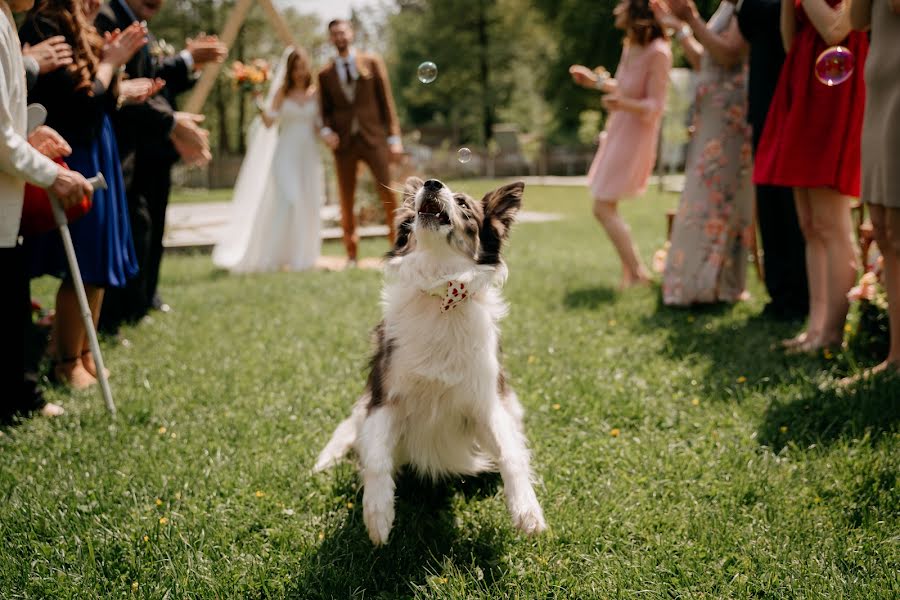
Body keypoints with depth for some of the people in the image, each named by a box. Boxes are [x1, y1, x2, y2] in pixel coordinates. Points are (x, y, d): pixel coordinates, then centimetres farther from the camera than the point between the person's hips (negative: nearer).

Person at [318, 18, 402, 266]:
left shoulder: (372, 62, 6)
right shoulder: (325, 74, 10)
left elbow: (386, 100, 4)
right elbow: (325, 111, 13)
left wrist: (394, 138, -1)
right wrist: (326, 131, -9)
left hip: (373, 137, -2)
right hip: (344, 142, 2)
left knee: (387, 191, -11)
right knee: (346, 201, 3)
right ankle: (351, 255, 13)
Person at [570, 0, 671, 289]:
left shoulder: (657, 53, -20)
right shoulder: (630, 46, 5)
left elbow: (654, 106, -20)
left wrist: (623, 103, -36)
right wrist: (595, 81, 21)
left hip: (634, 138, -9)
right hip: (618, 133, 9)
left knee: (603, 207, -7)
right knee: (607, 207, 13)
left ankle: (637, 274, 0)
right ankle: (630, 271, 19)